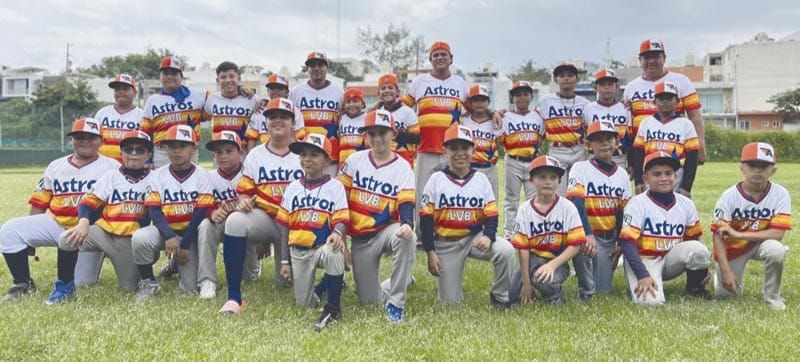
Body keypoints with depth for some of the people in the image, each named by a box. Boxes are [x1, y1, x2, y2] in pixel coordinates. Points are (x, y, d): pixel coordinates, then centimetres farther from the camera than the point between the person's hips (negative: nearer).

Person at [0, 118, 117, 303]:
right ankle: (23, 283, -3)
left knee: (82, 283, -10)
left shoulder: (112, 167, 1)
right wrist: (31, 236, 10)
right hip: (55, 224, 4)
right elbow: (39, 204, 14)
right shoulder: (55, 166, 13)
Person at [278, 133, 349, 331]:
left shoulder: (335, 187, -3)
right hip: (298, 251, 4)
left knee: (334, 253, -40)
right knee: (303, 304, 4)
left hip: (323, 246, -3)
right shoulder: (293, 187, 6)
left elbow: (341, 220, -10)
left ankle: (333, 308, -25)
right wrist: (285, 261, 5)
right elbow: (285, 226, 8)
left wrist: (337, 233, -35)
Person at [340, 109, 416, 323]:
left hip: (387, 230, -2)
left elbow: (406, 203, -14)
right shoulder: (355, 160, 1)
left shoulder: (402, 167, -5)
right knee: (369, 300, 0)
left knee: (407, 238, -39)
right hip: (361, 237, 2)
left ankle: (396, 302, -23)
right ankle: (399, 281, 35)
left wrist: (407, 224, -36)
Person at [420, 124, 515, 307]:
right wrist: (430, 252, -10)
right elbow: (426, 218, -4)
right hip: (446, 243, -1)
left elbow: (491, 215, -2)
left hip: (475, 237, 1)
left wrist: (488, 236, -23)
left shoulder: (481, 179, 1)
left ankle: (500, 296, -4)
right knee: (451, 301, -2)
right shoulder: (436, 179, -3)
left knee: (505, 250, -28)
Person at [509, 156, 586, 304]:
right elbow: (522, 247, -4)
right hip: (533, 259, 2)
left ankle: (556, 296, 0)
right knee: (506, 297, -12)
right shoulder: (525, 209, -3)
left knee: (544, 280, -36)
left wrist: (552, 265, -22)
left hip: (557, 260, -2)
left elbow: (575, 245, -9)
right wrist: (526, 282, -8)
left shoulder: (567, 207, -7)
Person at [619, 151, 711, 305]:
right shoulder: (637, 203, -11)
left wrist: (702, 266, -5)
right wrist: (643, 276, -26)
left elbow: (693, 240, 12)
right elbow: (627, 242, -17)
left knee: (699, 249, -25)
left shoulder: (686, 204, 3)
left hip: (671, 260, 4)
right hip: (644, 260, -4)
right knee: (651, 300, -29)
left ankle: (695, 287, 3)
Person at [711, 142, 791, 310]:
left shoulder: (780, 194, -18)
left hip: (761, 242, 0)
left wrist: (738, 234, -29)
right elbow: (718, 235, -20)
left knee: (776, 250, -33)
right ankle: (720, 274, 38)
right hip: (733, 247, 0)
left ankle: (772, 296, -8)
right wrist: (726, 271, -26)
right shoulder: (730, 196, -20)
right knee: (727, 293, 1)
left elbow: (777, 233, -23)